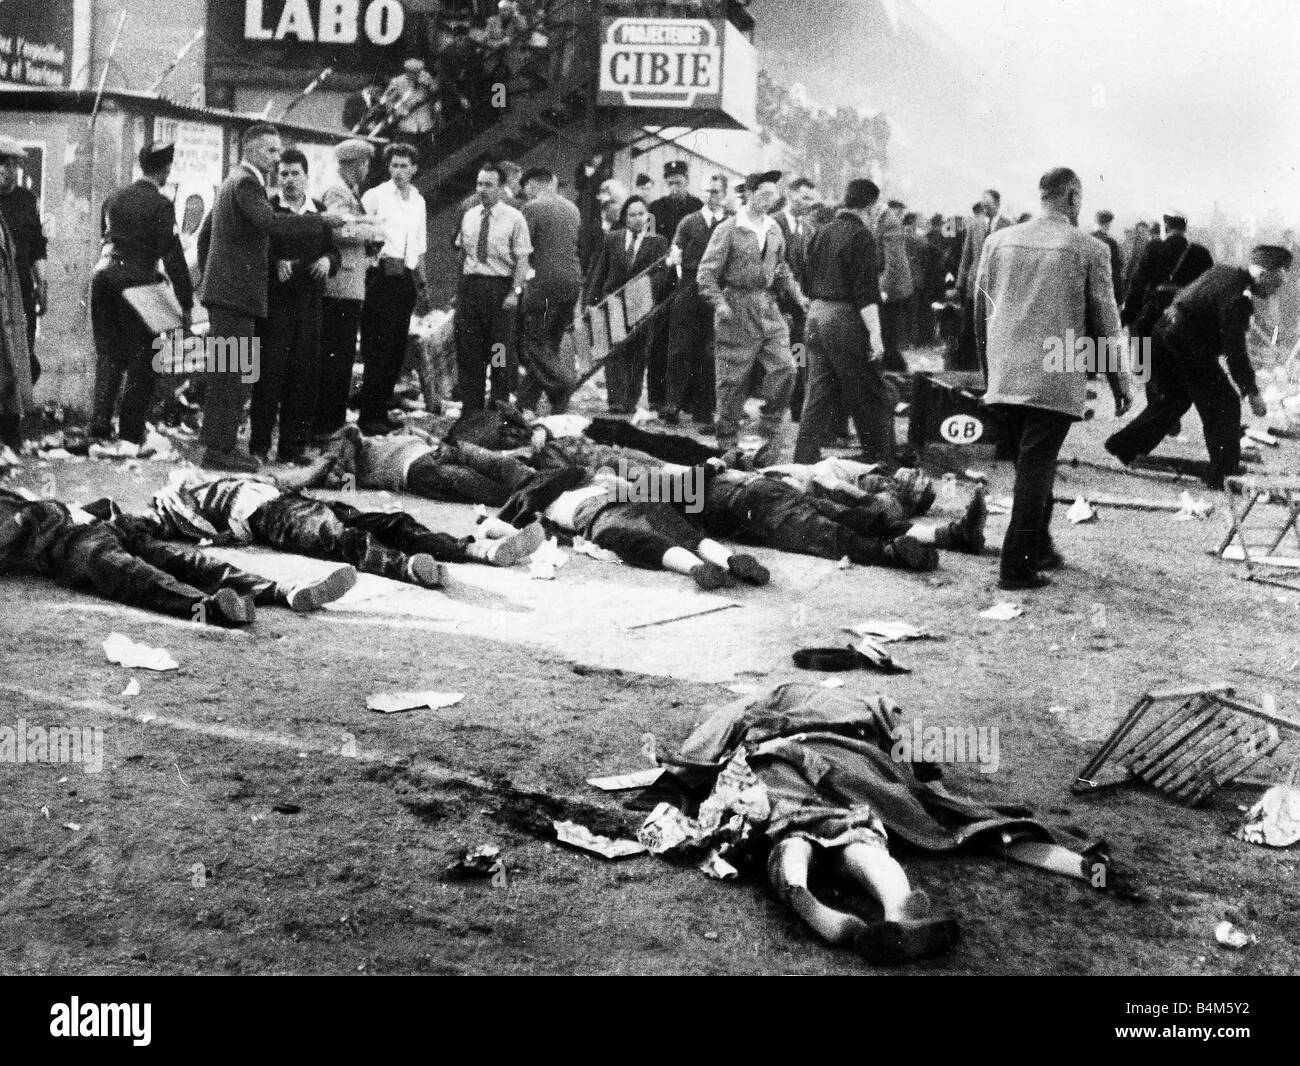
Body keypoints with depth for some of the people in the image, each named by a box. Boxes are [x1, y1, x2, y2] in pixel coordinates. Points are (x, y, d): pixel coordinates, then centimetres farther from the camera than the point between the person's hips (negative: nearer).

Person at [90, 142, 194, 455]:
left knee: (108, 355, 12)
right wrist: (186, 301, -9)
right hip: (138, 281, -6)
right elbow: (172, 256, -11)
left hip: (104, 276, 6)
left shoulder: (115, 198, 12)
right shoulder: (161, 205, -8)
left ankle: (99, 430, 7)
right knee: (141, 360, 1)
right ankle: (129, 438, -2)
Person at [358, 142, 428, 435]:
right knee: (378, 349, -8)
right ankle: (369, 415, -2)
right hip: (382, 276, -6)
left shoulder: (418, 200, 16)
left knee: (397, 348, 8)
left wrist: (421, 278, 17)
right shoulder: (375, 196, -3)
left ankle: (382, 410, 16)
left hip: (406, 279, 6)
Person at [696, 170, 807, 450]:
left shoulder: (774, 230, 10)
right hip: (736, 309, -5)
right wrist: (719, 302, -21)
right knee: (733, 377, 0)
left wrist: (797, 294, 10)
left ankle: (770, 427, 10)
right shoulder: (729, 229, -8)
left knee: (784, 367, -5)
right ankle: (727, 442, 11)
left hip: (767, 306, 5)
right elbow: (706, 272, -9)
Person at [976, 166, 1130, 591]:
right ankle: (1016, 568, 0)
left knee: (1033, 465, 19)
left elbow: (980, 312, 13)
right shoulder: (1089, 249, -5)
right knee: (1035, 468, -1)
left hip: (1005, 377, 5)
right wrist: (1119, 382, 11)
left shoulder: (998, 241, 6)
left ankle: (1039, 550, 29)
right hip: (1056, 378, -4)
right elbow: (1104, 321, 0)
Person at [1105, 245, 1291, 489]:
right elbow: (1235, 350, -20)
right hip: (1189, 348, -10)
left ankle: (1124, 445, 33)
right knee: (1225, 405, 0)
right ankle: (1222, 473, 4)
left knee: (1174, 398, 26)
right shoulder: (1238, 296, -19)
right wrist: (1252, 392, -15)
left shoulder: (1222, 271, 9)